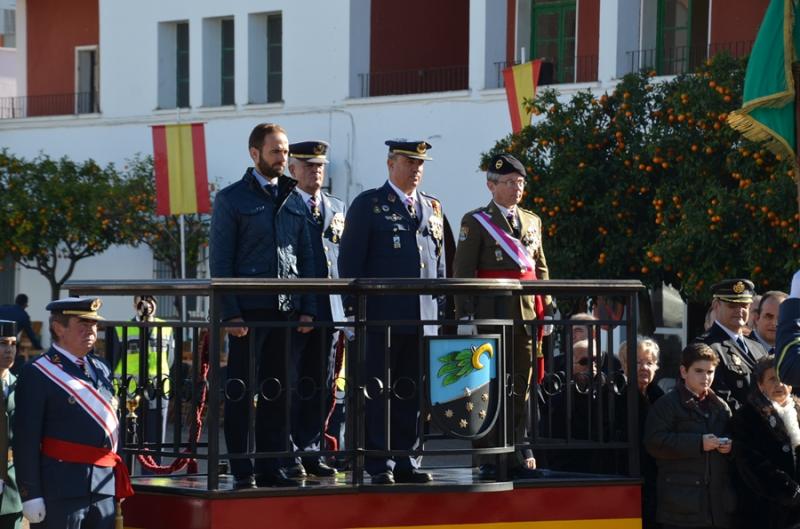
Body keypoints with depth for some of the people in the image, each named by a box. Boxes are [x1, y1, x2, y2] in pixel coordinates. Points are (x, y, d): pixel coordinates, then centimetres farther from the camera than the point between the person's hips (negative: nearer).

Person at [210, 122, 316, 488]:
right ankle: (242, 472, 2)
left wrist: (307, 308, 6)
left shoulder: (294, 200, 14)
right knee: (241, 393, -1)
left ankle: (271, 468, 12)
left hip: (287, 311, 5)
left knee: (278, 391, 7)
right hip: (249, 311, -5)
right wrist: (231, 314, -11)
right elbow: (220, 262, -4)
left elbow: (306, 257, 15)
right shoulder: (231, 199, 0)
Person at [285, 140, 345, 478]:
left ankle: (310, 452, 14)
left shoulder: (337, 208, 17)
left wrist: (345, 303, 10)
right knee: (291, 386, -4)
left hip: (328, 310, 6)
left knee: (321, 387, 8)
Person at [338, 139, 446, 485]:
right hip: (381, 317, -5)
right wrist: (353, 310, -9)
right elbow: (350, 261, -3)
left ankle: (406, 462, 11)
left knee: (413, 393, 5)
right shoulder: (368, 205, 1)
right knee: (378, 392, -3)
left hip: (423, 319, 5)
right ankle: (380, 466, 0)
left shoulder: (432, 209, 17)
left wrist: (440, 310, 14)